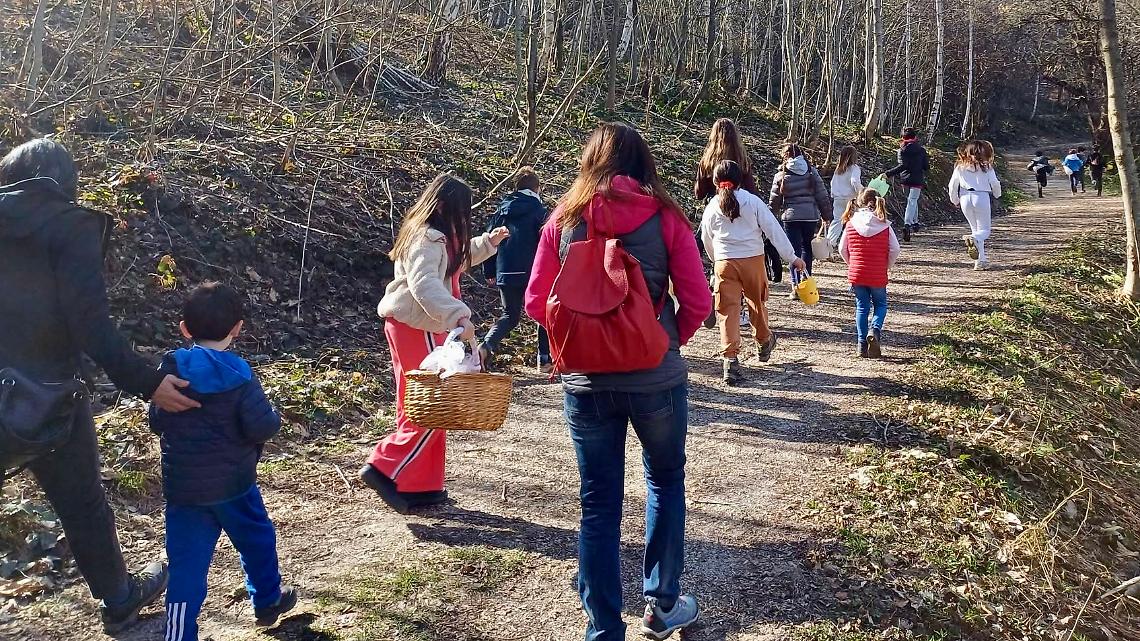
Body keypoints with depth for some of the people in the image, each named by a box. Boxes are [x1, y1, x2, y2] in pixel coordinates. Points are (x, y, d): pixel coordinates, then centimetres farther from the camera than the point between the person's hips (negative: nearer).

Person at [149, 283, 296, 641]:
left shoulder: (170, 370, -5)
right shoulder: (239, 374, -15)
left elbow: (156, 424, 4)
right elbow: (262, 427, -19)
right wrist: (273, 417, 3)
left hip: (182, 487, 2)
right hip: (233, 484, -2)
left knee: (187, 564, 5)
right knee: (258, 541, 22)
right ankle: (268, 601, 40)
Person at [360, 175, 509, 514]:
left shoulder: (428, 234, 16)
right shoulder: (429, 239, -16)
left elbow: (456, 261, 35)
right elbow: (425, 284, -32)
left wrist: (488, 242, 29)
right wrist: (458, 316, -42)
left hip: (407, 324, 11)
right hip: (417, 327, -11)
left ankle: (418, 485, 20)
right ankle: (386, 469, -5)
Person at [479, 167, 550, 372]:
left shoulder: (502, 211, 11)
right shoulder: (538, 211, -4)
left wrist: (489, 272, 16)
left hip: (505, 273, 4)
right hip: (532, 273, -4)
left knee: (510, 315, 15)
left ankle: (487, 345, -11)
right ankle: (545, 360, 13)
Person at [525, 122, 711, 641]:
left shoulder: (564, 219, -1)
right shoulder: (664, 217, -5)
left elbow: (535, 302, 2)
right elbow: (698, 302, -7)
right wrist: (671, 342, 10)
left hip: (586, 383, 1)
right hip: (656, 379, 0)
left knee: (598, 505, 10)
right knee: (665, 482, 22)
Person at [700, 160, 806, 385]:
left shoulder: (712, 207, 5)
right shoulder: (752, 201, 0)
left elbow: (706, 240, 16)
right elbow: (774, 229, -2)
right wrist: (792, 258, 2)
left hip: (724, 263, 0)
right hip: (753, 259, 0)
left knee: (728, 310, 0)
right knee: (757, 302, 20)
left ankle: (730, 359, -10)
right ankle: (764, 341, 43)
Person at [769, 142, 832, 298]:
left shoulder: (781, 175, -3)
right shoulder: (811, 171, 2)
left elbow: (774, 201, 2)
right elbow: (822, 195, 3)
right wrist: (826, 216, 10)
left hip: (791, 217, -2)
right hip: (811, 216, 2)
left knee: (795, 250, 1)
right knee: (807, 248, 18)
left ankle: (796, 286, -5)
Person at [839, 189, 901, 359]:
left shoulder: (851, 224, -1)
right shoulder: (884, 225, -5)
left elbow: (842, 249, 3)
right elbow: (895, 249, -5)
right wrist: (887, 267, 10)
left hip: (856, 274, 1)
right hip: (878, 275, -1)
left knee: (862, 307, 13)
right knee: (880, 305, 17)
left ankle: (862, 345, 9)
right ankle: (874, 330, -11)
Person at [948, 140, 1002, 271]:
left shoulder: (960, 167, 9)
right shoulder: (986, 166, 1)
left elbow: (952, 185, 7)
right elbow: (994, 183, -2)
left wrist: (955, 200, 21)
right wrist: (997, 195, 19)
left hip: (965, 198, 3)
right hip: (981, 197, -3)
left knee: (975, 229, 16)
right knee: (984, 230, 4)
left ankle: (981, 260, 10)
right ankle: (973, 239, -33)